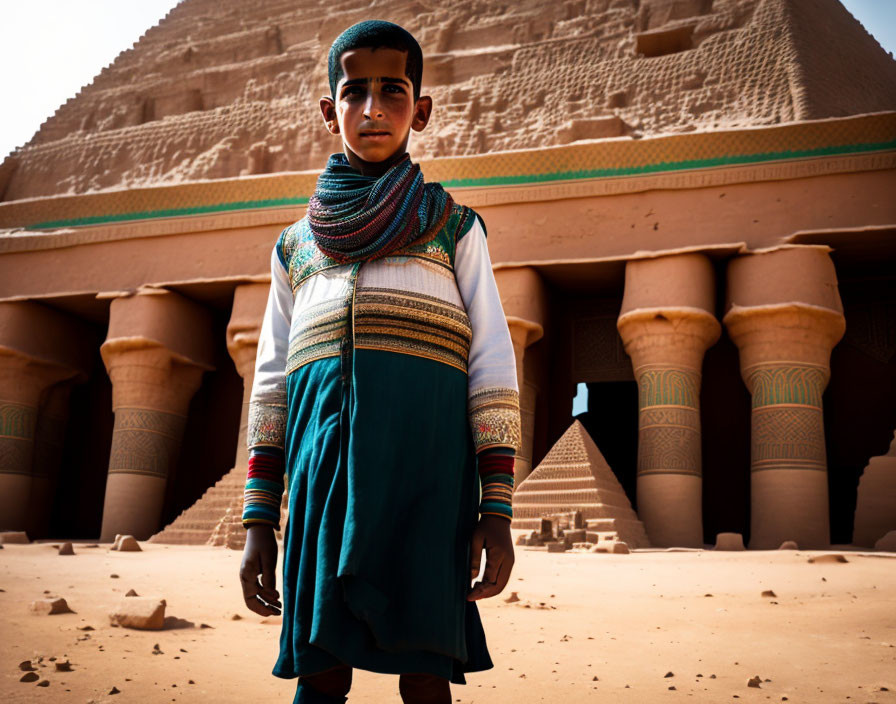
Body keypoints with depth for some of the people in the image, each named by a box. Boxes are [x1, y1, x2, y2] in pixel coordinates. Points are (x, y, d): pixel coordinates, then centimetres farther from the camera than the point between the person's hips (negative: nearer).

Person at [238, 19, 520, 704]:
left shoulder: (454, 228, 15)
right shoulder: (296, 245, 23)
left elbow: (493, 367, 6)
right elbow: (271, 385, 18)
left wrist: (497, 510, -2)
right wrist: (258, 520, 10)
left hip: (427, 442, -2)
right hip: (322, 446, 3)